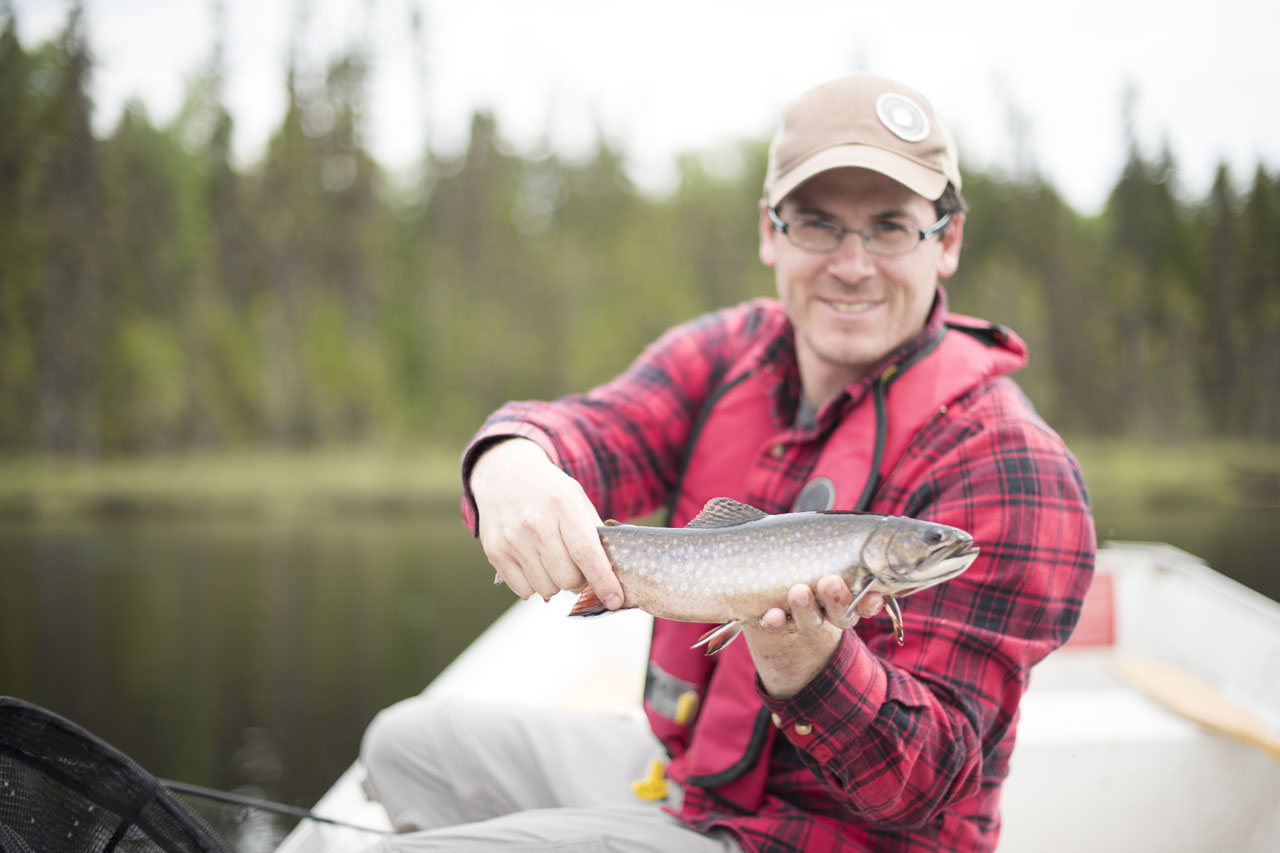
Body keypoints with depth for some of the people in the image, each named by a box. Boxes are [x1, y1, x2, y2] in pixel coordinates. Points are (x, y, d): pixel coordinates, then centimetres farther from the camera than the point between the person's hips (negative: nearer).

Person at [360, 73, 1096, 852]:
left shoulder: (1006, 464, -23)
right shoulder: (726, 352, -1)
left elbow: (928, 784, -25)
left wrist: (804, 665, -46)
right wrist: (512, 464, -43)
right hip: (676, 772, 7)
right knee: (408, 743, 21)